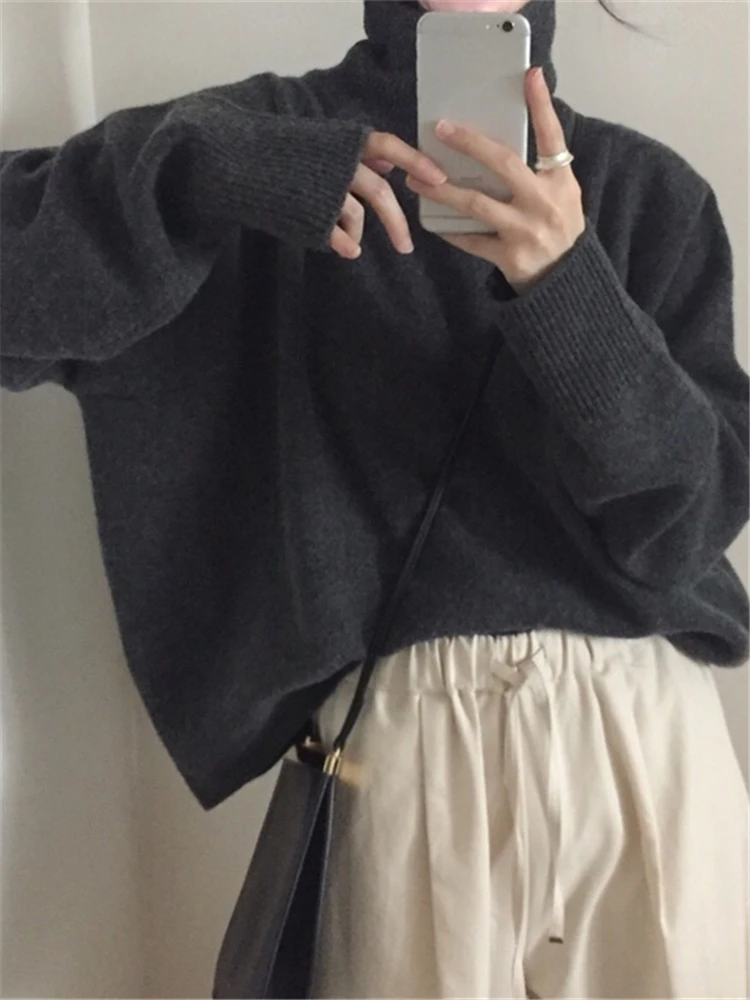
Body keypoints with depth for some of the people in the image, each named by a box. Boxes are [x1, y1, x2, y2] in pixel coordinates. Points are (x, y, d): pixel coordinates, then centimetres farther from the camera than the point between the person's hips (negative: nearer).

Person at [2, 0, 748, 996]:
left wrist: (567, 285, -20)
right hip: (405, 737, -1)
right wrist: (207, 175, -24)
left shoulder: (648, 188, 5)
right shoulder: (274, 139, 1)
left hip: (643, 732, 2)